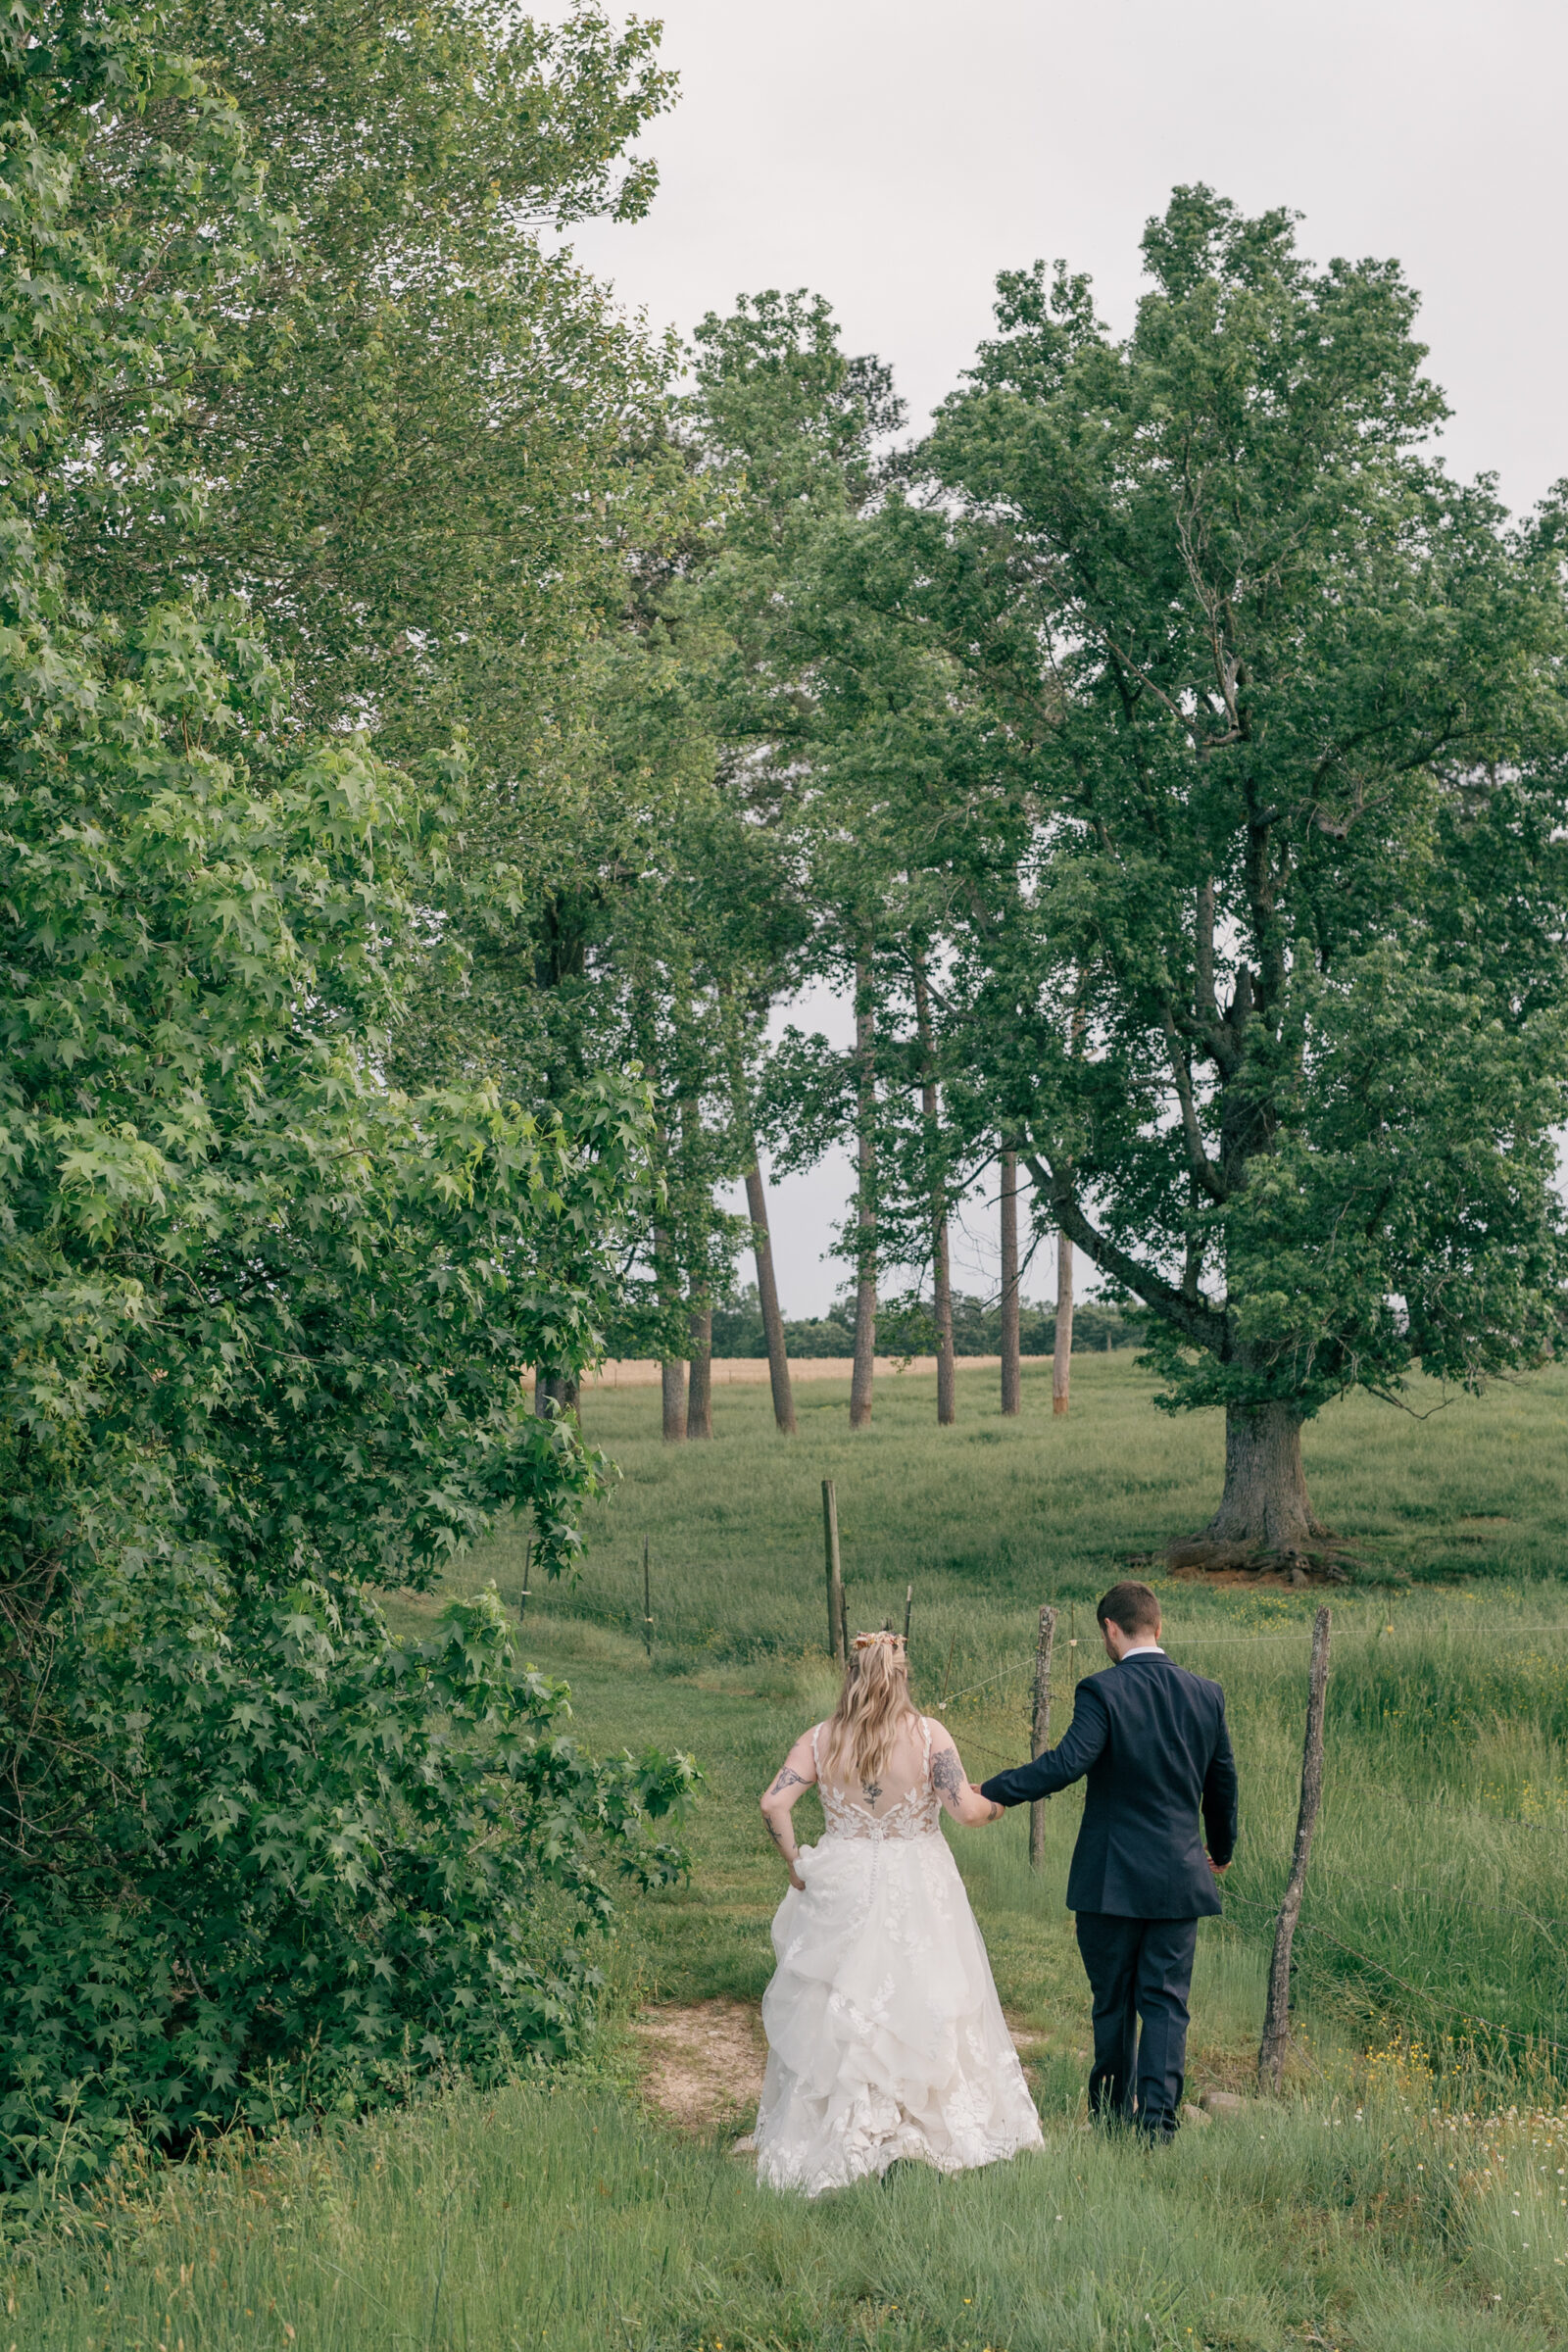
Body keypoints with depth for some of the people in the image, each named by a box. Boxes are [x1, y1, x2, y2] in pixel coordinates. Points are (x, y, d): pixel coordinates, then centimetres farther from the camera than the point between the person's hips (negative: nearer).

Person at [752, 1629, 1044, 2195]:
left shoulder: (820, 1739, -4)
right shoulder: (929, 1735, -8)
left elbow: (774, 1804, -11)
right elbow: (967, 1810, -13)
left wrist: (795, 1862, 1)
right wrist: (995, 1805, 8)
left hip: (841, 1888, 1)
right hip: (917, 1891, -1)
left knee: (837, 2013, 9)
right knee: (925, 2009, 11)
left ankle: (840, 2138, 12)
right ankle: (938, 2129, 16)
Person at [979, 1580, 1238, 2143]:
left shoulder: (1102, 1691, -13)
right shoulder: (1206, 1694, 3)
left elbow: (1068, 1763, -25)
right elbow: (1223, 1782, 13)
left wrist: (991, 1791, -19)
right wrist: (1222, 1849, 28)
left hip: (1112, 1879, -3)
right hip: (1180, 1878, 3)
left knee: (1113, 2002, 12)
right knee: (1166, 2002, 7)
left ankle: (1113, 2116, 25)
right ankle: (1157, 2118, -3)